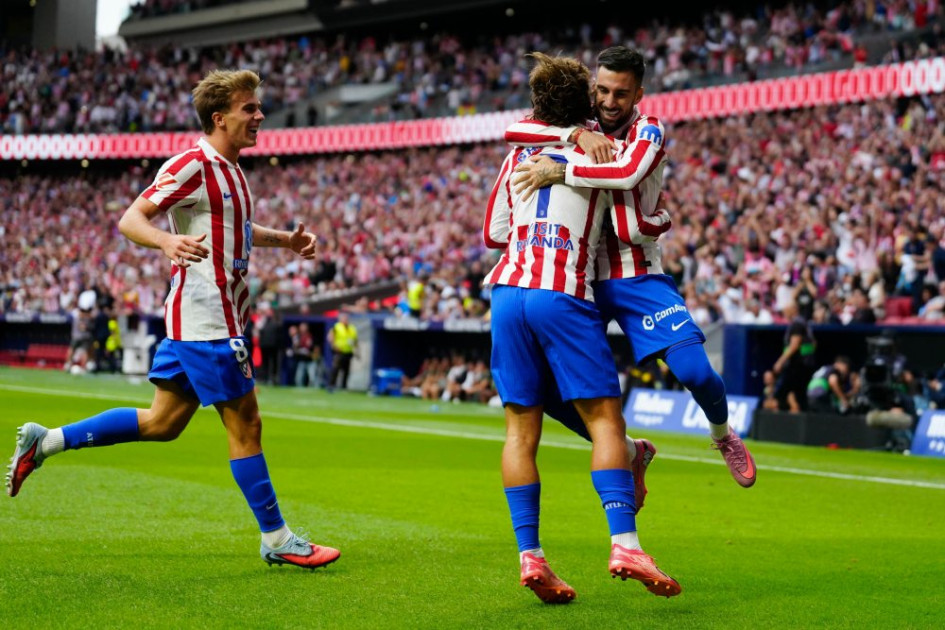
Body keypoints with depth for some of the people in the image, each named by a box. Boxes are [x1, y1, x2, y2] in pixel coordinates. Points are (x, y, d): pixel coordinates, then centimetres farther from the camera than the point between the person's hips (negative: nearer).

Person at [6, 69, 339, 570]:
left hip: (206, 318, 10)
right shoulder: (193, 164, -14)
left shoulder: (228, 170, 15)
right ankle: (276, 539, 5)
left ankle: (45, 442, 20)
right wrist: (168, 241, -36)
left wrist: (284, 239, 20)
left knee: (163, 423, 14)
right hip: (207, 319, -10)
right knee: (244, 425, -3)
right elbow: (130, 219, -17)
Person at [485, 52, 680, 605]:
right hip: (564, 295, -4)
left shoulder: (518, 157, 18)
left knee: (521, 428, 5)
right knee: (605, 417, -4)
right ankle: (624, 543, -18)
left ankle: (529, 555, -1)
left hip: (509, 290, 4)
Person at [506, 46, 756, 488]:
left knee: (694, 371, -18)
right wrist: (576, 134, -19)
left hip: (639, 277, -3)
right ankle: (628, 452, 16)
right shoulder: (581, 124, 7)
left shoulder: (647, 131, -4)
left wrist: (557, 172, -27)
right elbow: (513, 130, -8)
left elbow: (627, 172, -27)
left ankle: (723, 435, 17)